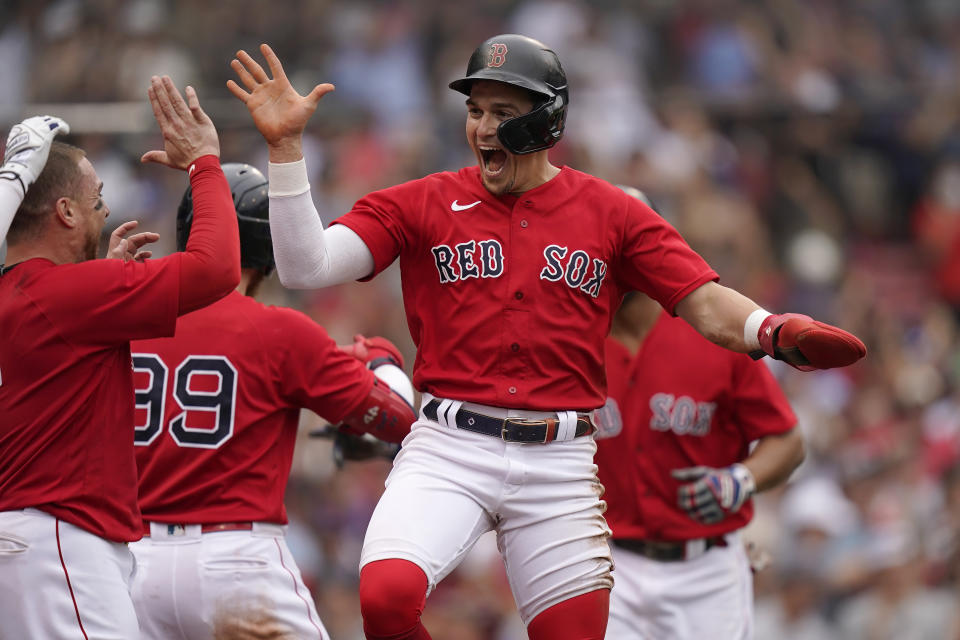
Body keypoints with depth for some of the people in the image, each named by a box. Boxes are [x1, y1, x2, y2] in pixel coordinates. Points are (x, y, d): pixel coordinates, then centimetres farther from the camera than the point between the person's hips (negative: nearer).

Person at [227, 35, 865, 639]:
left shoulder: (613, 214, 8)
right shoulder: (421, 204, 6)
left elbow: (707, 304, 1)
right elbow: (306, 265, -3)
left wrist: (776, 331, -20)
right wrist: (286, 147, -12)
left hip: (560, 463, 1)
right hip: (448, 451, -1)